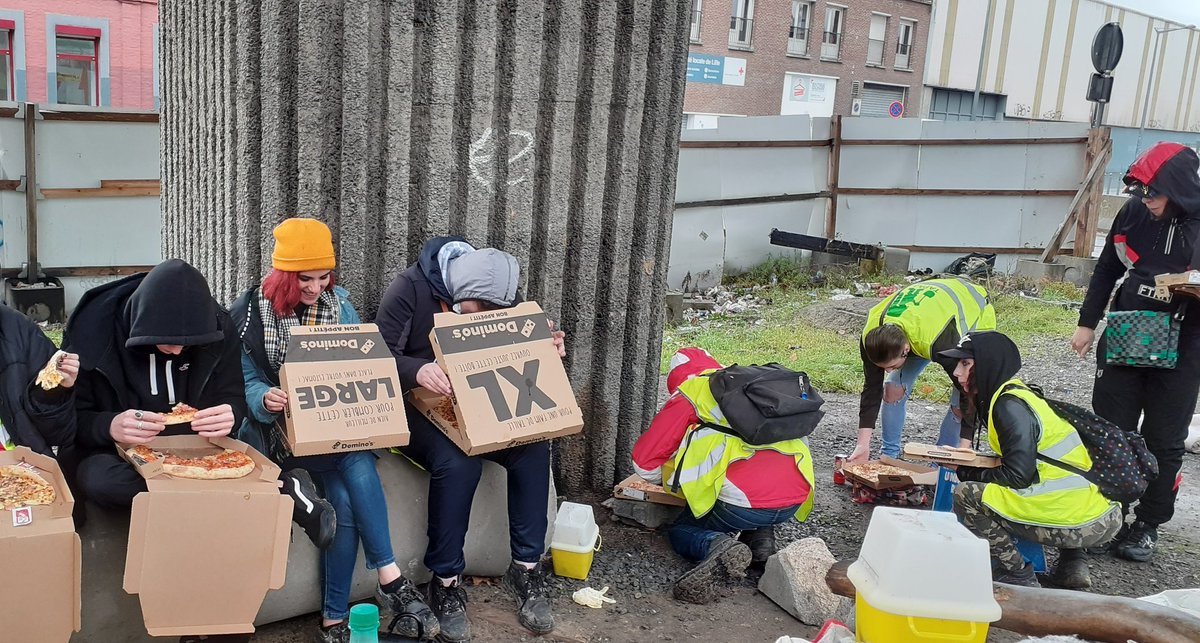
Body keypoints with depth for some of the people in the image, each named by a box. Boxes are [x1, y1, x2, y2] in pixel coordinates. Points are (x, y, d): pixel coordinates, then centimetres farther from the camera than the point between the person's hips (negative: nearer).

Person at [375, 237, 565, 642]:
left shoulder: (496, 294, 0)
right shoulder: (410, 289, -16)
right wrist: (418, 370, -39)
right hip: (418, 406, -5)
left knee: (533, 448, -21)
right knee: (458, 462, -34)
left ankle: (527, 569, -8)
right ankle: (446, 583, -17)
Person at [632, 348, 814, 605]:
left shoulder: (690, 394, 10)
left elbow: (644, 463, 8)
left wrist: (668, 475, 30)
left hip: (745, 502, -6)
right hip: (796, 500, 6)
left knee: (680, 532, 19)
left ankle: (717, 545, -12)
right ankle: (761, 536, 11)